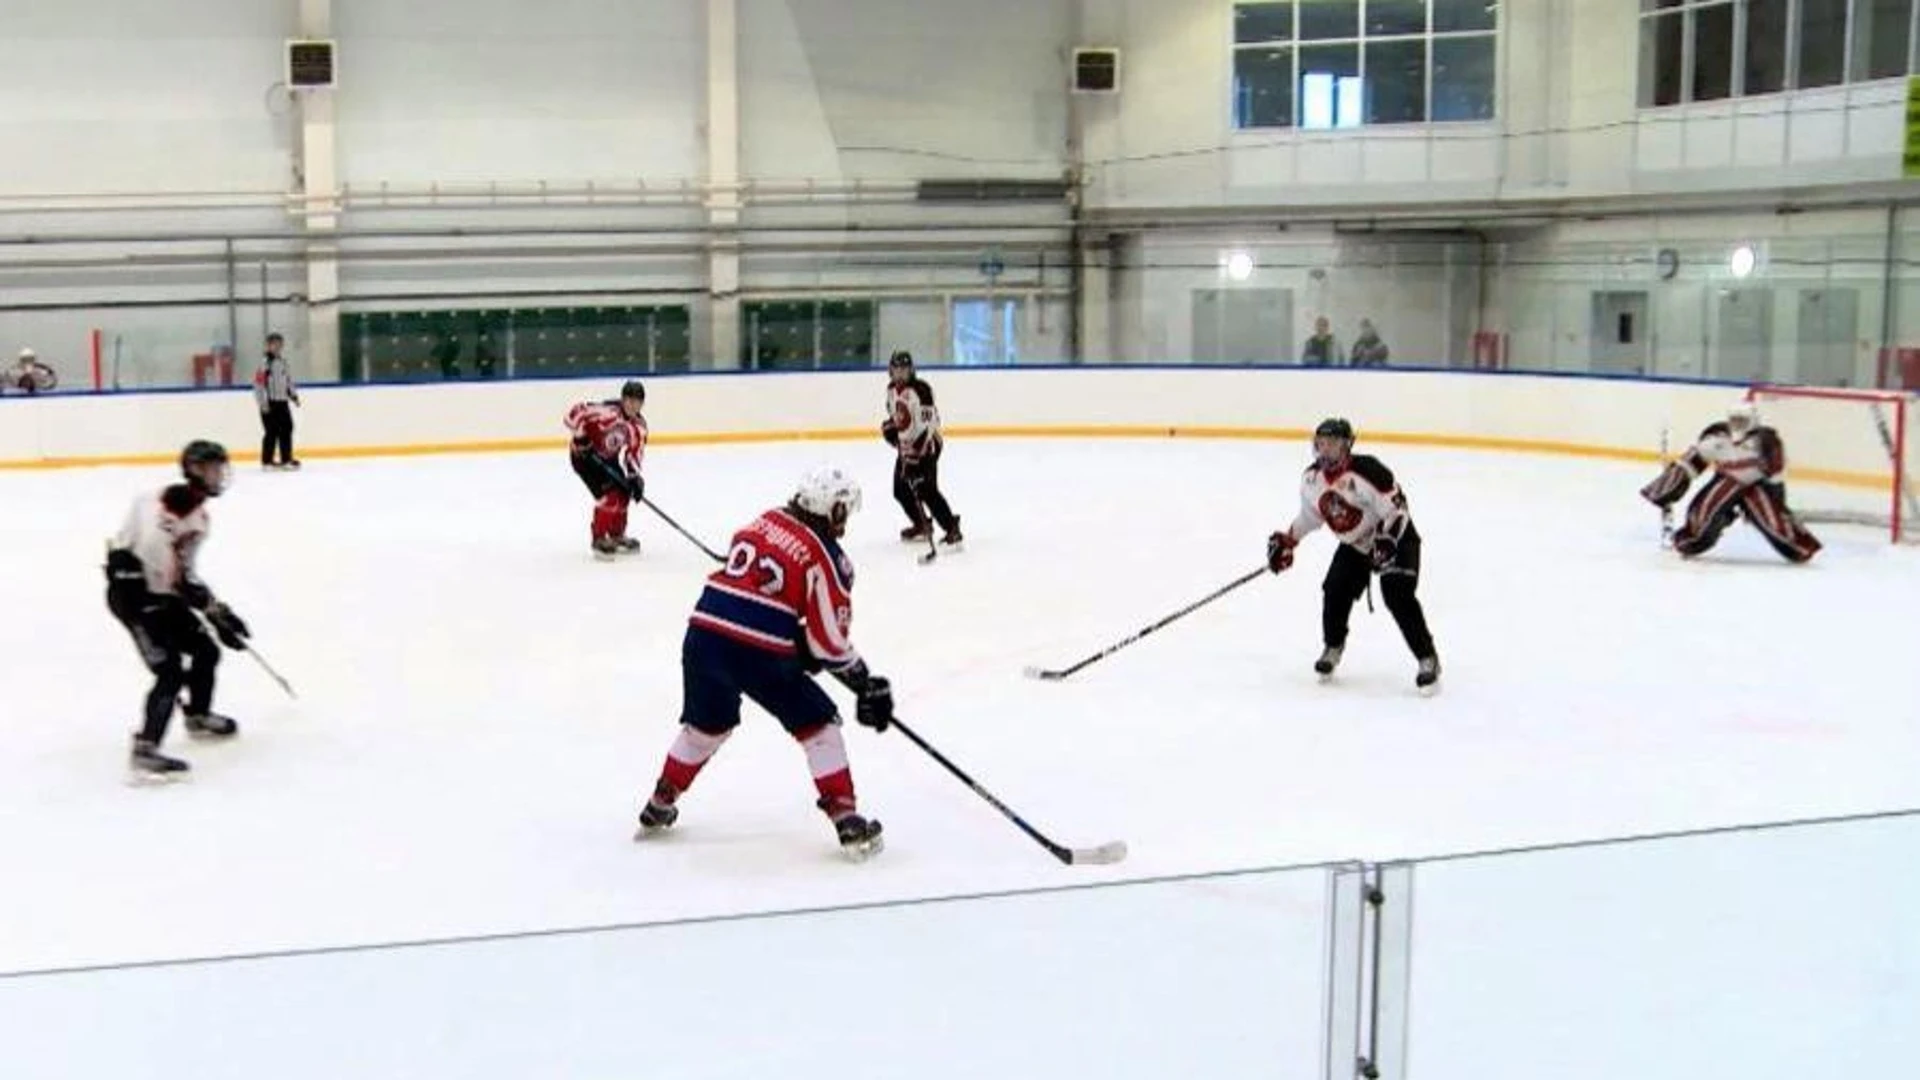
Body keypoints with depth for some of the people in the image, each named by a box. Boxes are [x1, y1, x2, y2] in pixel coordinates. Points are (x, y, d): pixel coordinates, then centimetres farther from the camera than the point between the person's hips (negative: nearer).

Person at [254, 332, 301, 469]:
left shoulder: (284, 363, 14)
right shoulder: (264, 363, -11)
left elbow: (289, 381, 23)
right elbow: (258, 383, -16)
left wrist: (293, 395, 10)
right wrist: (263, 402, -19)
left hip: (282, 402, 7)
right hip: (269, 403, -7)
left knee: (286, 429, 6)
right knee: (271, 432, -6)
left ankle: (287, 459, 14)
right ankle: (267, 461, 2)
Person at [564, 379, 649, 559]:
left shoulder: (639, 425, -9)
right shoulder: (608, 411, -32)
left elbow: (633, 453, -6)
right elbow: (575, 413, -32)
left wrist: (634, 477, -19)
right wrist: (581, 438, -29)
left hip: (607, 458, 8)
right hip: (583, 455, -8)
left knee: (623, 493, 10)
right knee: (609, 495, -18)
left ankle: (616, 535, 30)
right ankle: (599, 540, -5)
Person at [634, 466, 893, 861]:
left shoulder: (762, 522, 16)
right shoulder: (824, 556, -3)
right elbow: (830, 641, -3)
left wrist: (795, 638, 26)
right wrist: (866, 684, 10)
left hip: (703, 635, 6)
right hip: (757, 653, -6)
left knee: (707, 725, 30)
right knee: (818, 725, 10)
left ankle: (659, 806, 38)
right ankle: (848, 822, 5)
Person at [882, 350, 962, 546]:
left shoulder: (920, 389, -23)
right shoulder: (892, 389, 6)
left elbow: (929, 422, -29)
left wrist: (917, 451, -33)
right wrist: (890, 427, 6)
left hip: (925, 444, -9)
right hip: (905, 445, 9)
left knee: (927, 490, -17)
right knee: (900, 489, 12)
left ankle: (951, 528, -11)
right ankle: (921, 524, 30)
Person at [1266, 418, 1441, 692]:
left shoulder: (1366, 471, -28)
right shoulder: (1311, 478, -5)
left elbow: (1395, 507, -26)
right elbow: (1310, 513, 12)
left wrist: (1386, 541, -35)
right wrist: (1286, 541, 10)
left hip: (1394, 539, -6)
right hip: (1354, 544, 7)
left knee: (1398, 597, -20)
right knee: (1335, 592, -7)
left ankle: (1428, 660, -12)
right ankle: (1333, 647, 20)